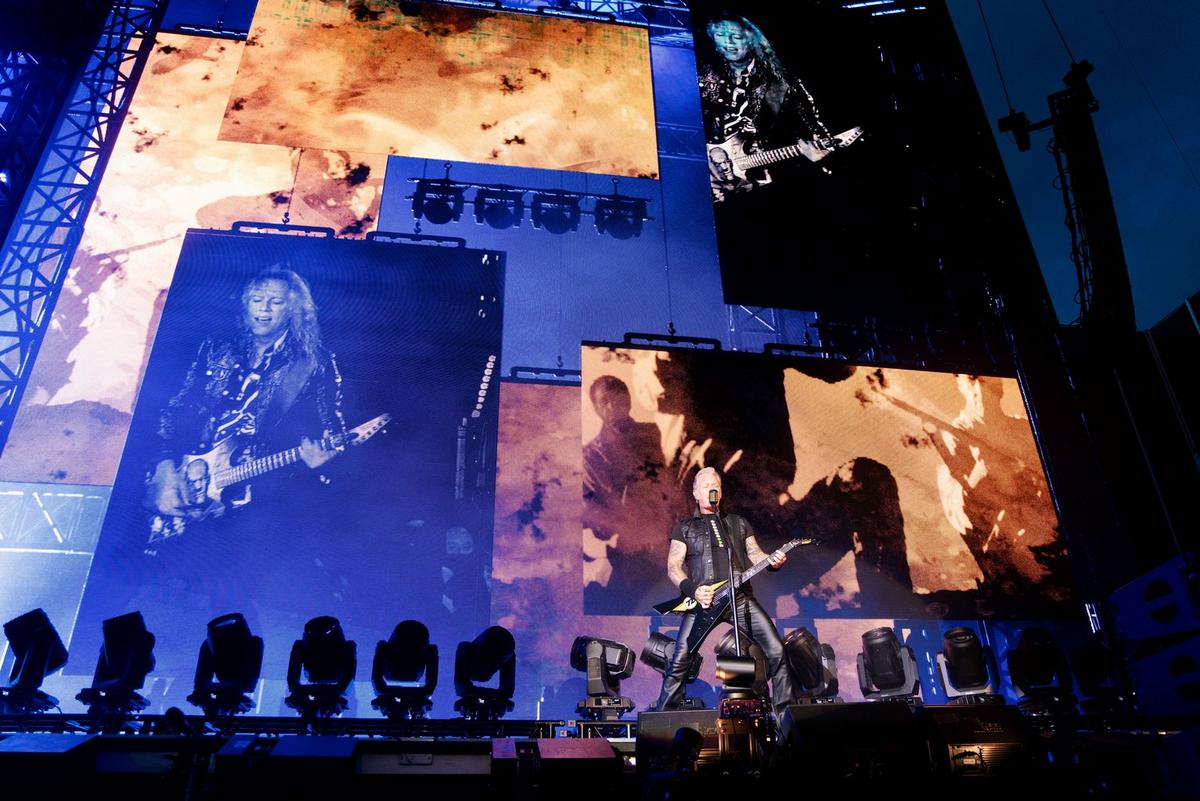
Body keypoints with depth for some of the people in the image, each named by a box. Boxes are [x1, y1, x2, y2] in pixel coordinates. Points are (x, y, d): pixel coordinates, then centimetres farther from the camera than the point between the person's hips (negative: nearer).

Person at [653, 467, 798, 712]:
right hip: (701, 600, -2)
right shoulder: (684, 528, 14)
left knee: (776, 650, -9)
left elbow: (755, 555, 13)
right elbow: (673, 567, 5)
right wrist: (692, 590, -13)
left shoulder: (738, 523, 22)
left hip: (741, 598, 2)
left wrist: (772, 561, -11)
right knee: (679, 660, -12)